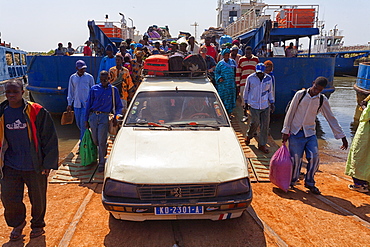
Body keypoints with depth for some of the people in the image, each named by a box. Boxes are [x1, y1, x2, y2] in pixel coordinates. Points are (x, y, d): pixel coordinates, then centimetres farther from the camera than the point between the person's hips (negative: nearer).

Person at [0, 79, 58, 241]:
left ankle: (38, 225, 38)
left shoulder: (36, 112, -10)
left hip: (35, 166, -3)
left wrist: (48, 163, -9)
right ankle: (17, 224, 38)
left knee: (38, 199, 11)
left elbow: (50, 138, -6)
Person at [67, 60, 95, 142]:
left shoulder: (89, 77, 0)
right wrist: (69, 104, 9)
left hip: (87, 104, -3)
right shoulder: (72, 77, 7)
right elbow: (70, 91, 13)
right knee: (78, 123, 10)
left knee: (83, 123, -7)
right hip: (76, 104, 3)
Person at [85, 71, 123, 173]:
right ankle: (104, 152, 40)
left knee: (102, 141, -5)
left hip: (104, 117, -2)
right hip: (93, 116, 2)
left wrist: (116, 117, -3)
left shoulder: (113, 90, 5)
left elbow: (119, 106, 12)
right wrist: (86, 120, 7)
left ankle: (101, 163, 7)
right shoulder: (94, 89, 7)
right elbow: (88, 104, 9)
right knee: (95, 140, 9)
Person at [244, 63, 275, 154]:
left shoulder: (268, 78, 3)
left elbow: (270, 92, 15)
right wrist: (246, 102, 10)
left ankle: (262, 144, 14)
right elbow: (246, 90, 7)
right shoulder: (250, 78, -4)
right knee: (255, 122, -7)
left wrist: (272, 103, 12)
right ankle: (249, 136, 26)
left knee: (265, 124, 2)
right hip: (254, 105, -3)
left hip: (265, 106, 3)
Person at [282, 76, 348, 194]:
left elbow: (331, 119, 6)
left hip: (310, 133, 3)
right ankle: (291, 182, 19)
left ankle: (309, 182, 15)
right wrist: (286, 131, -6)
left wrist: (342, 137, 5)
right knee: (296, 159, -1)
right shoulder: (300, 94, -7)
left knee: (314, 158, -6)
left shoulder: (323, 100, 1)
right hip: (296, 133, -2)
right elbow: (290, 113, -4)